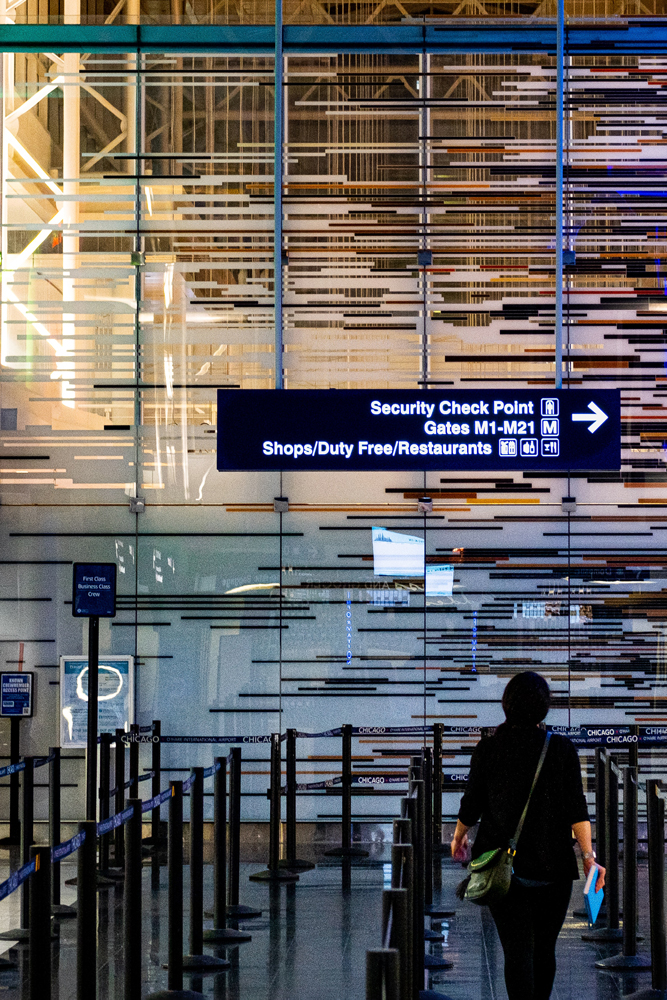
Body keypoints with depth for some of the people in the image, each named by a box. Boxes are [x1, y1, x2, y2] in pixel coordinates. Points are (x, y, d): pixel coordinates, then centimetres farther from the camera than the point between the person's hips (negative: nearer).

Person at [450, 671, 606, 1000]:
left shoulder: (487, 748, -3)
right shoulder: (562, 748, -3)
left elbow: (471, 803, 4)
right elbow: (576, 808, -10)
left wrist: (458, 837, 22)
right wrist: (588, 856, -11)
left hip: (503, 866, -1)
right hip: (553, 867, 1)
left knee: (517, 951, -3)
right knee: (545, 949, 17)